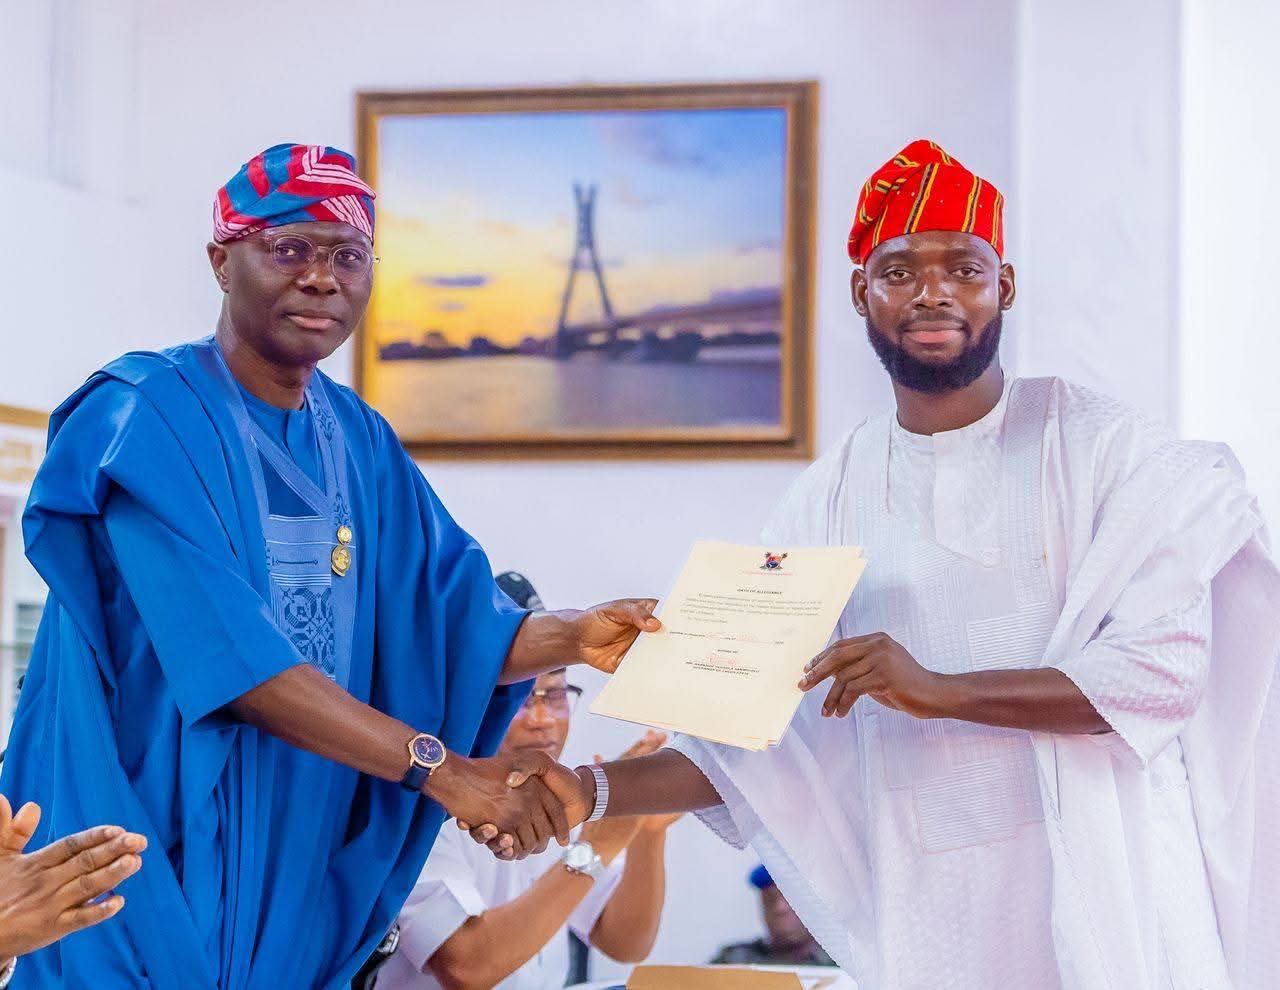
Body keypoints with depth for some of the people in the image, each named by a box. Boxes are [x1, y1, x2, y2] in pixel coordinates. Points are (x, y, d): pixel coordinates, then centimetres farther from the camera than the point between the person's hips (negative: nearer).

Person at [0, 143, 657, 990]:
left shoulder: (361, 442, 9)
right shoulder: (145, 421, -13)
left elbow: (451, 629, 5)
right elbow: (228, 656, -23)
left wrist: (569, 638, -16)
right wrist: (437, 767, -25)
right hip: (149, 879, -6)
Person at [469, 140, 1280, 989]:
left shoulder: (1096, 442, -1)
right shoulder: (830, 498, 8)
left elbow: (1167, 665, -13)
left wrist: (940, 690, -21)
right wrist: (589, 792, -8)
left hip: (1106, 887, -2)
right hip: (925, 912, 2)